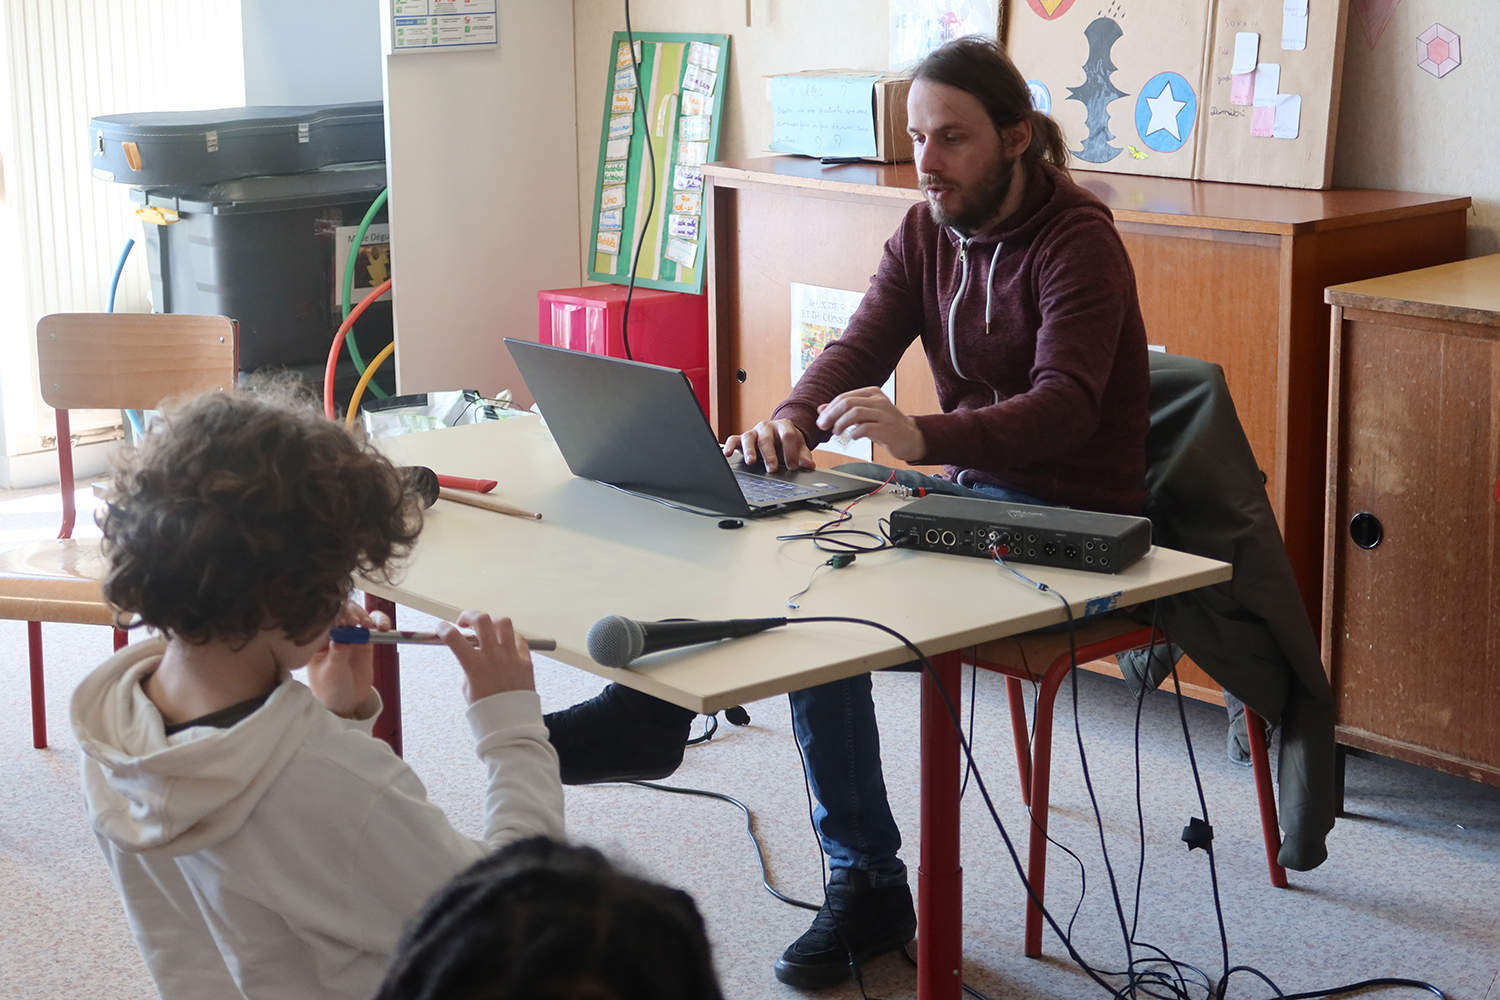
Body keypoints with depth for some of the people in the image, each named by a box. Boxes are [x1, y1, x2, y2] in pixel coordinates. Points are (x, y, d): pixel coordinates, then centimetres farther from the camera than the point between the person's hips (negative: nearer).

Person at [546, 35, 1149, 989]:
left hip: (1072, 517, -7)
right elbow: (858, 350, -2)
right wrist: (790, 422, -25)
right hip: (969, 489, 7)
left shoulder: (1078, 241, -15)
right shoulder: (929, 229, 7)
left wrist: (922, 436, -45)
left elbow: (1063, 407, -28)